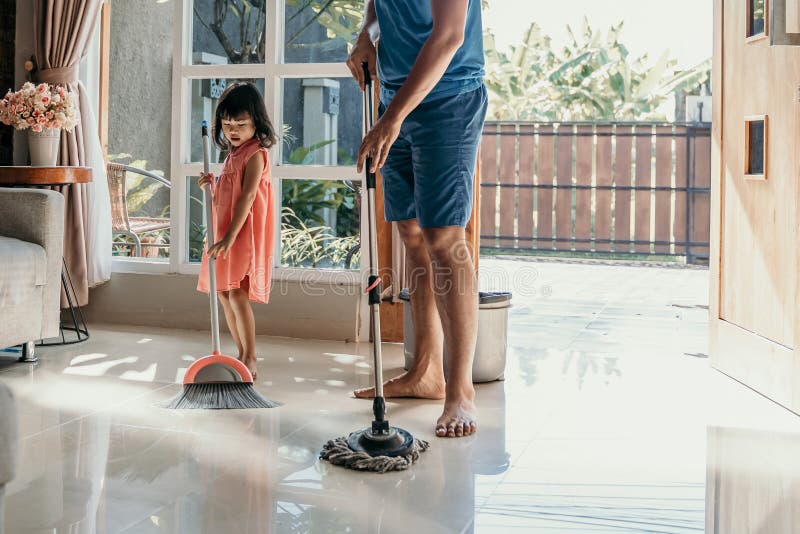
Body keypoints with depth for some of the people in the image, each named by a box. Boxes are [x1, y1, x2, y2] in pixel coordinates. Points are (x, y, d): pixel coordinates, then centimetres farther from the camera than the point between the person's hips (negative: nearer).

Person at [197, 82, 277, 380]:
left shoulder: (255, 154, -10)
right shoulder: (232, 154, 18)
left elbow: (247, 197, -20)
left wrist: (230, 237, -26)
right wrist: (212, 185, 3)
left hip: (244, 235, -9)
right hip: (225, 235, 9)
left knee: (237, 296, -14)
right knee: (224, 295, 11)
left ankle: (250, 360, -8)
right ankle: (242, 355, 20)